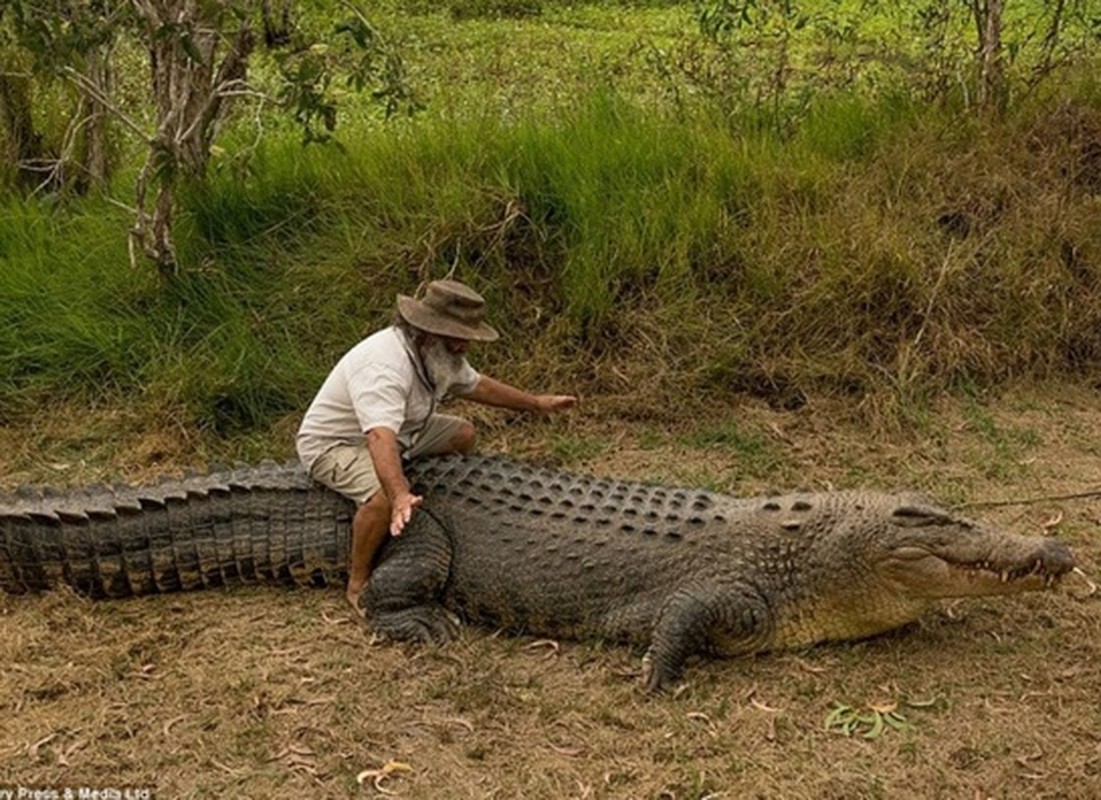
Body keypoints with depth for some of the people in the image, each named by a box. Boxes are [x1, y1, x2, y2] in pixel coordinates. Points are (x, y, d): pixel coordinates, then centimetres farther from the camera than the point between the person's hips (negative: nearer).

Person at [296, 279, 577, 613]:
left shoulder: (440, 353, -6)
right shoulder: (385, 365, -36)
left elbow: (476, 385, 14)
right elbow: (381, 437, -50)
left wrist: (537, 404, 19)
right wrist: (401, 495, -64)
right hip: (332, 444, -10)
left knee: (462, 434, 8)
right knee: (385, 496, -35)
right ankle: (357, 584, -13)